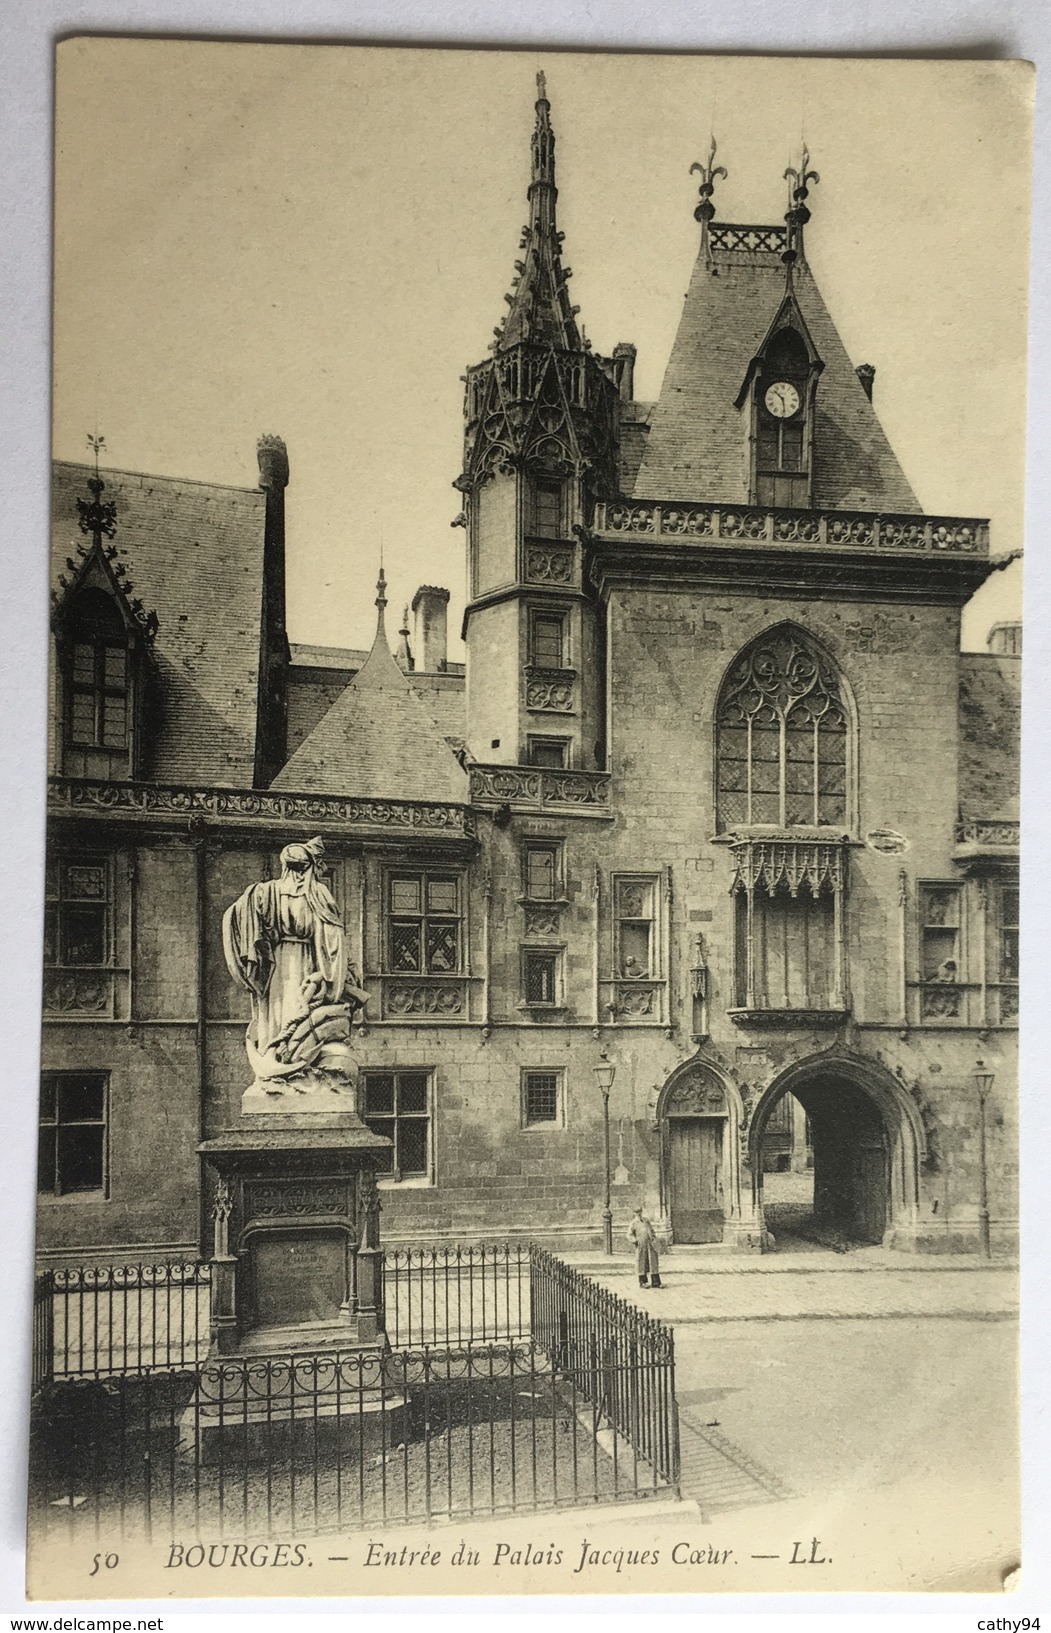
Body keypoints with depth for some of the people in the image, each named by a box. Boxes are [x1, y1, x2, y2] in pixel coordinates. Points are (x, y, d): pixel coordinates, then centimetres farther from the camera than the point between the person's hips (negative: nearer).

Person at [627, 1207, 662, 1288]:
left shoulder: (646, 1220, 15)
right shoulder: (633, 1223, 2)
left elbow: (652, 1230, 24)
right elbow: (629, 1235, 0)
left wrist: (654, 1238, 11)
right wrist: (635, 1241, -13)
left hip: (650, 1245, 4)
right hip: (641, 1245, -4)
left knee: (653, 1262, 2)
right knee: (642, 1263, 1)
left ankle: (656, 1282, 6)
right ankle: (643, 1282, 12)